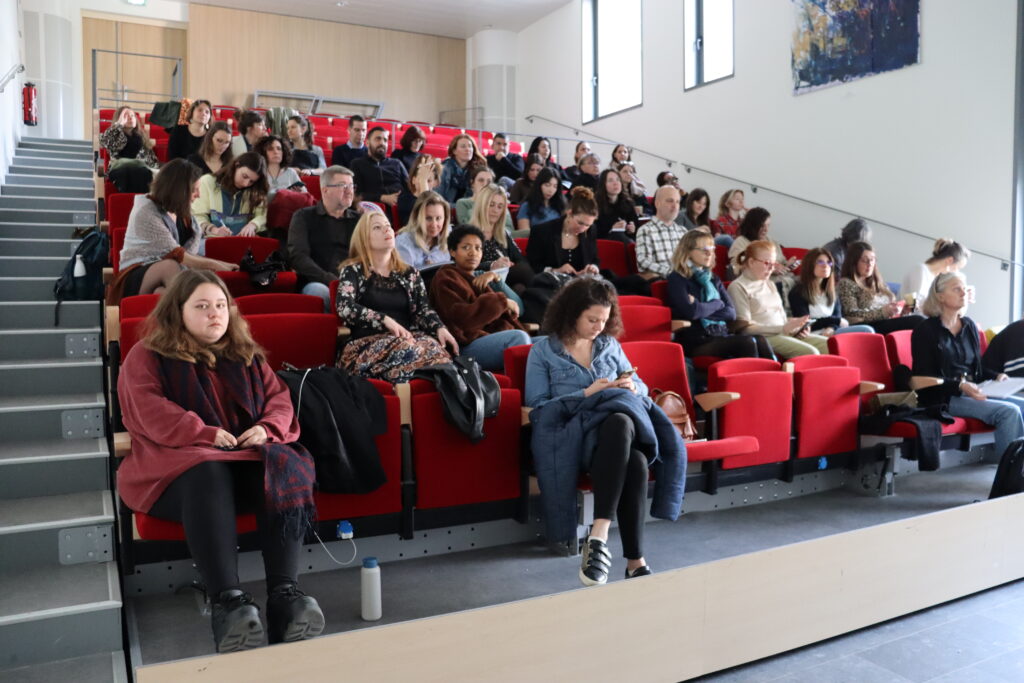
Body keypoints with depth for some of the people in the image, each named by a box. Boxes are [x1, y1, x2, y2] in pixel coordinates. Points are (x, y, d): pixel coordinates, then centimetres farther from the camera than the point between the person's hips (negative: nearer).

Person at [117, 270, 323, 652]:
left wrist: (268, 427, -8)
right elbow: (151, 412, -6)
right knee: (208, 474, -40)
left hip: (250, 452, 4)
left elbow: (279, 397, 16)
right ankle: (227, 602, -48)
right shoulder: (147, 356, 10)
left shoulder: (247, 354, 22)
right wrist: (205, 434, -20)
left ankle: (284, 594, -42)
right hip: (179, 459, -3)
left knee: (282, 469, -31)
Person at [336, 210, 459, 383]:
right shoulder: (353, 271, 11)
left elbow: (423, 309, 11)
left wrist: (440, 328, -11)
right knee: (407, 349, -38)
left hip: (408, 340, 3)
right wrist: (386, 320, -18)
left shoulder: (410, 274, 23)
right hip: (367, 343, -3)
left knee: (433, 346, -34)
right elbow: (345, 308, -6)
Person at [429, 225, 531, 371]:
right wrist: (502, 301, -13)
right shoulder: (446, 277, 4)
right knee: (518, 337, -32)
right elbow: (461, 318, -16)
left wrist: (496, 278, 1)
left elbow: (517, 306, 15)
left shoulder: (478, 279, 27)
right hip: (467, 346, -8)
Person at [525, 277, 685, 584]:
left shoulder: (610, 344, 22)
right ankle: (635, 561, -35)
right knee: (635, 462, -38)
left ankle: (599, 536, -39)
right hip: (573, 433, -4)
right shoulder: (543, 351, 9)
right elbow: (538, 407, 0)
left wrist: (631, 388, -2)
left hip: (619, 424, 4)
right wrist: (587, 394, -9)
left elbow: (640, 385, 24)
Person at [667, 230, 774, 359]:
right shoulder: (677, 279, 1)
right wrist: (717, 304, 2)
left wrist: (701, 308, -5)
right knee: (747, 342, -30)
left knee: (760, 340, -25)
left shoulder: (714, 279, 20)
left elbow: (731, 313, 8)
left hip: (721, 337, 6)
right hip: (695, 342, -6)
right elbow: (691, 312, -14)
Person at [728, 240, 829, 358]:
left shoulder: (770, 285, 23)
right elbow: (744, 328, -11)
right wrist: (783, 328, -17)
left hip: (784, 334, 8)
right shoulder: (738, 287, -3)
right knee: (810, 353, -28)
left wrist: (795, 328, 0)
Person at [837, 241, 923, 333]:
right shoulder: (845, 283, 4)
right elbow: (852, 314, -9)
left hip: (889, 324, 7)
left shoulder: (878, 282, 27)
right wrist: (882, 312, -20)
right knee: (917, 320, -28)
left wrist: (896, 309, -1)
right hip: (869, 328, -6)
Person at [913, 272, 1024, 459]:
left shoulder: (969, 326, 17)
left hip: (973, 392, 7)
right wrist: (960, 386, -22)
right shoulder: (925, 330, -4)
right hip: (944, 398, -7)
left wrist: (996, 376, 4)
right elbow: (925, 377, -10)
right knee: (1008, 411, -23)